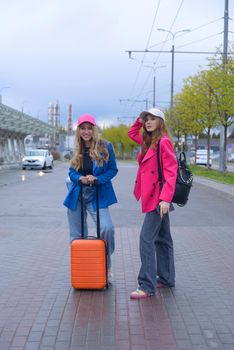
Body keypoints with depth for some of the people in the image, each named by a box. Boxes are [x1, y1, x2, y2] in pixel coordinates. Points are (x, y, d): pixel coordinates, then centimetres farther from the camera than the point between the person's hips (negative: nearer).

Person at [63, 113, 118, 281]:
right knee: (77, 235, 9)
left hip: (97, 195, -4)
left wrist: (97, 178, -19)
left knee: (107, 228, -20)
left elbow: (113, 169, -3)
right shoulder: (77, 149, 6)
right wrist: (80, 178, -13)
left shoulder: (105, 146, -6)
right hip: (77, 194, 4)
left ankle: (106, 267, 2)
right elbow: (71, 171, 9)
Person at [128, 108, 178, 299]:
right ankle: (166, 278, 27)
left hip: (158, 197, -10)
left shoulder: (164, 142, -12)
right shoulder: (148, 142, 15)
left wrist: (165, 198, -26)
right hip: (152, 197, 10)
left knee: (146, 238, -12)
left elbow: (171, 171, -19)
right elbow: (132, 133, 34)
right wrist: (139, 120, 15)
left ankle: (147, 286, -8)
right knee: (162, 238, 16)